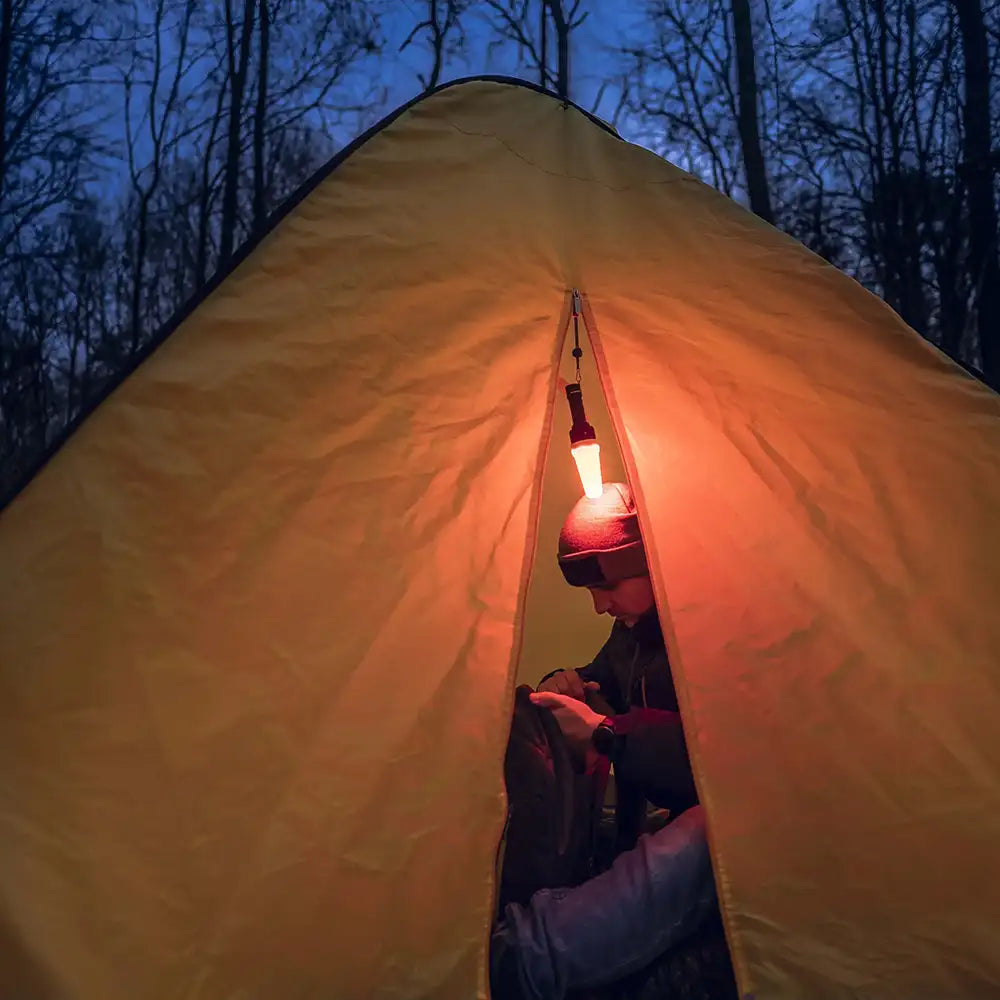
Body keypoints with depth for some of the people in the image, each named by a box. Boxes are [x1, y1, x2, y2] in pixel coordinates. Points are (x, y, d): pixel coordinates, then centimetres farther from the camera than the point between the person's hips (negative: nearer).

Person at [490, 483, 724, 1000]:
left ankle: (515, 957, -53)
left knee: (701, 841, -43)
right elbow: (607, 681, 27)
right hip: (662, 817, 9)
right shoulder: (633, 628, 8)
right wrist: (565, 687, 2)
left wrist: (604, 731, -22)